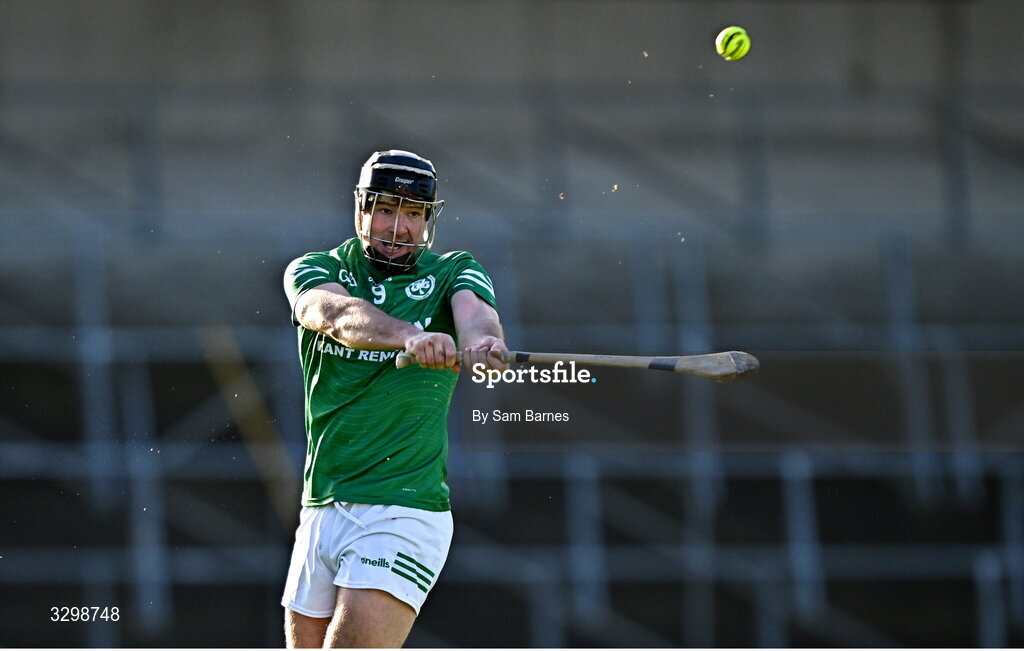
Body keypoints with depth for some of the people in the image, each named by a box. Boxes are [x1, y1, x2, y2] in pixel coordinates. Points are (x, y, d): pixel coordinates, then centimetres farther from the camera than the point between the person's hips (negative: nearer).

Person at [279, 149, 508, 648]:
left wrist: (481, 339, -46)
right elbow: (338, 314, -19)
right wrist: (411, 336, -40)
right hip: (320, 509, 4)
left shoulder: (453, 272, 4)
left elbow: (474, 311, -19)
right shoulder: (315, 270, 5)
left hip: (404, 513, -4)